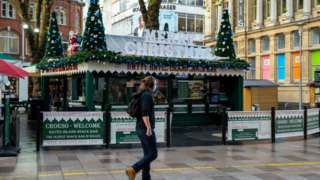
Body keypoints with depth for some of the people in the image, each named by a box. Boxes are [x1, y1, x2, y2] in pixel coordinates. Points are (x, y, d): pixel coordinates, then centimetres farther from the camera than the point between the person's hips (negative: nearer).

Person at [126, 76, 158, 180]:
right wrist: (149, 128, -24)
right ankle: (133, 170, -11)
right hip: (145, 128, -10)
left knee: (147, 154, 11)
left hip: (141, 128, 10)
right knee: (153, 154, -5)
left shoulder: (142, 94, 16)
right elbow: (144, 113, -22)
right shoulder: (147, 95, -12)